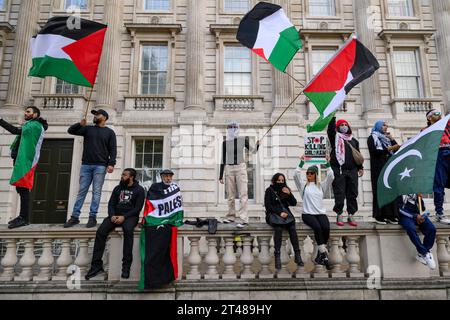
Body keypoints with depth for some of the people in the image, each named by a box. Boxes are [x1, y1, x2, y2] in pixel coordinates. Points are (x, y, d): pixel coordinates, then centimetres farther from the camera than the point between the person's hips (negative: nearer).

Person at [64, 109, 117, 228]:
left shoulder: (109, 132, 7)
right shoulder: (88, 129, 16)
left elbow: (113, 150, 0)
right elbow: (71, 130, 12)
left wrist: (111, 164, -12)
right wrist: (80, 124, -5)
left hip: (100, 166, -3)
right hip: (86, 165, 3)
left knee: (96, 192, -2)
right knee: (81, 191, 3)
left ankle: (92, 217, 2)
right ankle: (75, 217, 7)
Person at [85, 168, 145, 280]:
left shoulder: (139, 190, 2)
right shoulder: (118, 188, 17)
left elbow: (138, 208, -7)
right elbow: (111, 204, 12)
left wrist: (124, 217, -19)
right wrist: (112, 215, -9)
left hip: (130, 216, -4)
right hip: (115, 215, 5)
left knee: (128, 230, -37)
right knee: (100, 231, -21)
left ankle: (126, 265, -32)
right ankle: (97, 265, -14)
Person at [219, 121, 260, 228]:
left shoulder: (243, 140, 1)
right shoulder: (225, 143, 3)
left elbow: (253, 151, 8)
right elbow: (223, 160, 7)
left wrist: (257, 145, -15)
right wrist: (221, 175, 6)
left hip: (241, 168, -2)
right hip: (229, 169, 2)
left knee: (243, 193, -7)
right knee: (230, 194, 8)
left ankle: (243, 219, -7)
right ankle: (231, 216, 22)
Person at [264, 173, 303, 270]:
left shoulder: (286, 190, 16)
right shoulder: (269, 190, 6)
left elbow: (294, 203, 9)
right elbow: (268, 206, -2)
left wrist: (289, 194, -8)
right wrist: (279, 212, -14)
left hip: (285, 213, 3)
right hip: (273, 213, -3)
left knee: (292, 227, -28)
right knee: (278, 228, -34)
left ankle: (297, 254, -29)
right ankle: (277, 256, -34)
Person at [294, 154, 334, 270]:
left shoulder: (321, 185, 17)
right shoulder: (303, 185, 12)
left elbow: (331, 177, 4)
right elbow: (296, 175, -3)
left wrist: (328, 164, -1)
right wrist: (302, 163, -4)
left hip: (321, 213, 2)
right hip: (308, 214, -2)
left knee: (326, 228, -28)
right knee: (317, 227, -31)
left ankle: (319, 255, -15)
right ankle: (324, 255, -26)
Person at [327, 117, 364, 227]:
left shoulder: (354, 140, 21)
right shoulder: (335, 137, 9)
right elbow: (331, 127, -9)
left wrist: (360, 167, 11)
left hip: (352, 170, 4)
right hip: (339, 170, -4)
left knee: (352, 194, 4)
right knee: (339, 194, -3)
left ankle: (351, 216, 13)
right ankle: (339, 215, 5)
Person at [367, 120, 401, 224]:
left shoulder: (387, 138, 22)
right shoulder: (372, 138, 3)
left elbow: (397, 149, 15)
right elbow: (374, 151, -12)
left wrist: (392, 140, 3)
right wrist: (388, 149, -17)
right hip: (379, 168, -6)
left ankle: (390, 215, 4)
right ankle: (379, 216, -7)